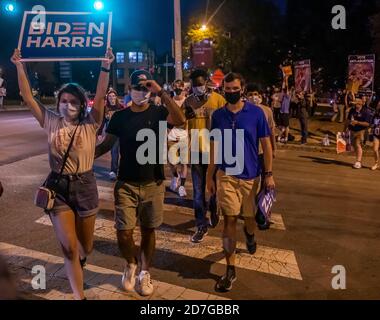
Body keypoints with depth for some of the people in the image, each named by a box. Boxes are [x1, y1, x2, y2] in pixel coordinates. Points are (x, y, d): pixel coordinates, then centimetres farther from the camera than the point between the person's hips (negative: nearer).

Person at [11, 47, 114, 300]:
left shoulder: (90, 125, -5)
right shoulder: (51, 122, 0)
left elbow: (100, 97, -17)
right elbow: (28, 97, -2)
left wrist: (105, 68, -26)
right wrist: (19, 66, -8)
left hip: (85, 186, 0)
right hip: (58, 188, 0)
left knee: (86, 247, 15)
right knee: (69, 247, -3)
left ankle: (77, 267, 52)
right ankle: (79, 296, 14)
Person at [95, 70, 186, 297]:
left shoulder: (158, 112, -4)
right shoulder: (120, 116, 2)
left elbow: (180, 120, -24)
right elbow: (107, 144, 6)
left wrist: (161, 92, -26)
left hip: (153, 184, -1)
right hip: (126, 184, 1)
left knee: (148, 230, 11)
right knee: (124, 233, -3)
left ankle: (145, 273, 32)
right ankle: (131, 264, 28)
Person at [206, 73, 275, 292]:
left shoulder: (256, 112, -5)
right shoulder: (218, 115, 1)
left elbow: (266, 144, -2)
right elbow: (215, 147, 6)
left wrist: (269, 174, -6)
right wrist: (210, 176, 5)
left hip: (251, 175, 0)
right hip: (226, 175, 0)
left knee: (250, 216, 16)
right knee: (230, 220, -1)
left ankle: (250, 234, 53)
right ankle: (231, 270, 8)